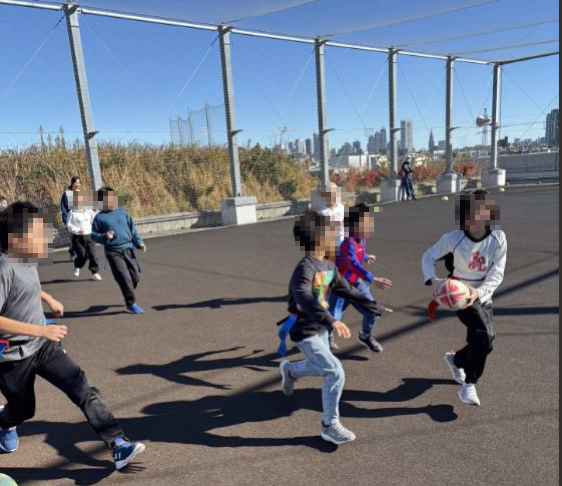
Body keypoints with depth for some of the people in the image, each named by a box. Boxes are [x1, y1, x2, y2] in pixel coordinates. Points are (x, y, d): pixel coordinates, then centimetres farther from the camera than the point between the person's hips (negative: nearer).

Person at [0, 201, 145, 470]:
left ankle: (119, 446, -10)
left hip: (44, 347, 6)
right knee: (23, 410, 17)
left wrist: (49, 299, 31)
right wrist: (42, 330, -34)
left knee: (85, 390, -8)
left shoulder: (28, 261, 0)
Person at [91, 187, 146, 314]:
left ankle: (128, 295, 36)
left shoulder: (123, 212, 9)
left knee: (136, 277, 7)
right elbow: (94, 235, 5)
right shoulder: (100, 217, 0)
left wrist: (139, 242, 4)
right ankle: (131, 304, 5)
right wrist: (104, 237, -15)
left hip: (128, 249, 4)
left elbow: (132, 228, 13)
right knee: (125, 278, -11)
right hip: (113, 252, -4)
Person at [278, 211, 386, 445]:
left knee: (323, 368, 25)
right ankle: (330, 426, 8)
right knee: (336, 373, -10)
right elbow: (303, 297, -44)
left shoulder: (329, 266, 1)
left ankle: (290, 369, 53)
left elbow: (346, 289, 12)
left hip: (320, 329, 9)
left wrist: (372, 306, 13)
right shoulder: (305, 268, -27)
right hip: (305, 332, -9)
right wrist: (331, 320, -55)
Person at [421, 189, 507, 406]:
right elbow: (428, 256, -7)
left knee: (483, 343, 13)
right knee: (485, 337, -22)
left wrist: (479, 292, -31)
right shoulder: (453, 237, -17)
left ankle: (456, 359, 46)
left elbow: (497, 274, -14)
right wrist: (433, 279, -26)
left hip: (483, 296, 4)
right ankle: (469, 385, -4)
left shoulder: (498, 238, -12)